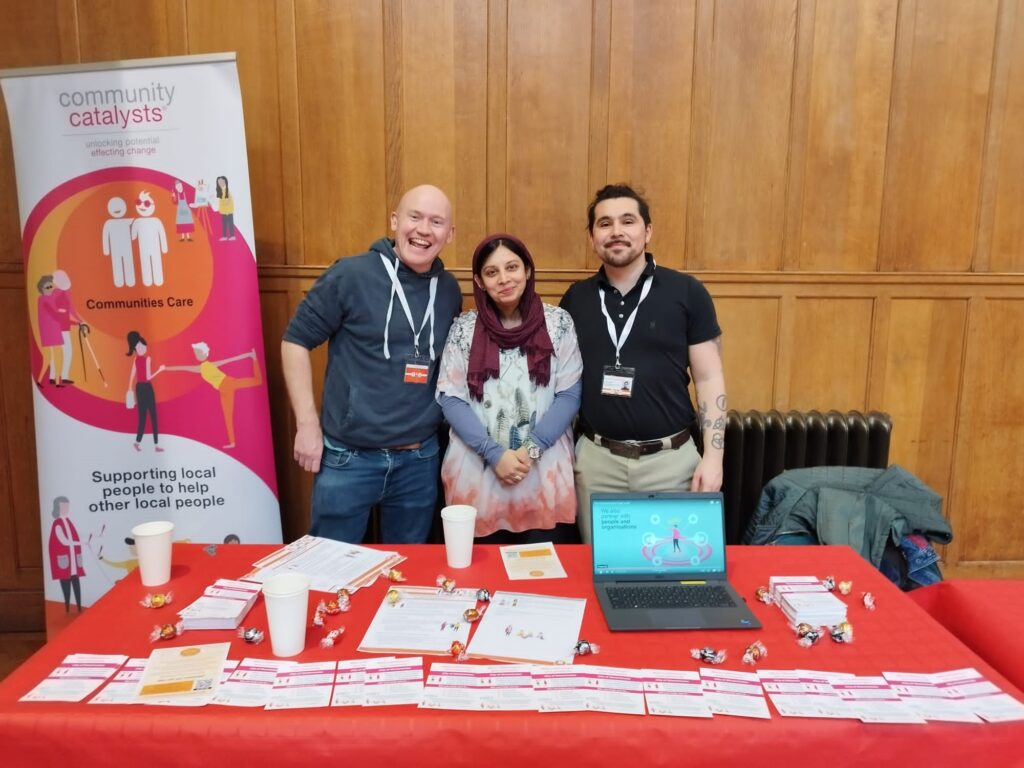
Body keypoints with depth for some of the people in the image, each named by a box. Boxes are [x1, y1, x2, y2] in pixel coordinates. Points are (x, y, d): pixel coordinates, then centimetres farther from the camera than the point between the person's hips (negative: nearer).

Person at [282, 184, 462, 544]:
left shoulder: (449, 289, 3)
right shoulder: (350, 275, -10)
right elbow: (295, 341, -5)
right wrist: (307, 424, -9)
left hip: (420, 460, 4)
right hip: (348, 457, -3)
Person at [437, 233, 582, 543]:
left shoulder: (558, 322, 0)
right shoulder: (464, 328, 1)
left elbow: (570, 394, 0)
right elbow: (450, 399, -1)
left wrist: (532, 449, -11)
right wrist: (494, 453, -12)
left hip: (545, 472, 0)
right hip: (477, 471, 1)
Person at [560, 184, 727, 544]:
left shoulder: (687, 292, -4)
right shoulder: (576, 298, 3)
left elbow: (709, 378, -3)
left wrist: (713, 455, -8)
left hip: (671, 458, -1)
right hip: (597, 459, 2)